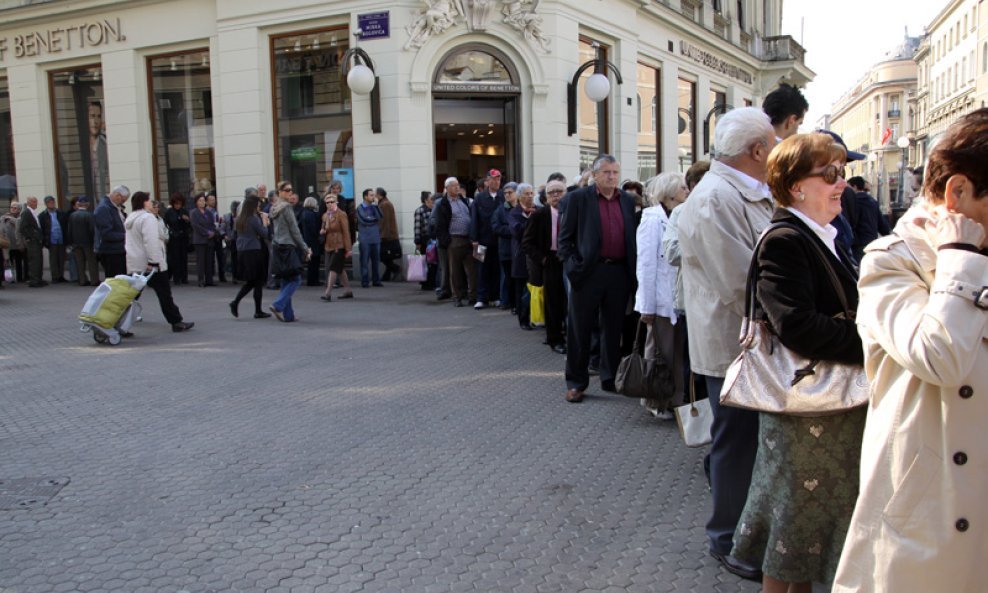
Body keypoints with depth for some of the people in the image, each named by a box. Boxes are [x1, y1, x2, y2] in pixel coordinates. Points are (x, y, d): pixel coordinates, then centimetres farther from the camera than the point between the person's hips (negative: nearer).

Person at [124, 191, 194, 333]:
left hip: (134, 265, 9)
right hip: (150, 264, -9)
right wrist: (156, 261, -25)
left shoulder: (130, 219, 17)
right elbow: (151, 242, -23)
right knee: (164, 293, -1)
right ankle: (176, 322, 5)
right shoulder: (148, 218, -14)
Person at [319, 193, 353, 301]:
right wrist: (322, 231, 0)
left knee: (333, 268, -12)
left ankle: (328, 293, -12)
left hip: (339, 246, -8)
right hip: (329, 246, 8)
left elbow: (346, 232, -11)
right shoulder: (325, 216, 13)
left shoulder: (341, 215, -9)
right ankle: (347, 291, 23)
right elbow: (323, 229, 27)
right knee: (339, 269, 13)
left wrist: (348, 249, -13)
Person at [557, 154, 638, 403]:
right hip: (588, 272, -3)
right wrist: (571, 266, -10)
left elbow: (634, 236, 14)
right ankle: (576, 382, 14)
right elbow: (565, 236, 0)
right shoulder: (577, 198, 0)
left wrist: (634, 269, 4)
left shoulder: (628, 201, 11)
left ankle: (610, 378, 25)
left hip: (619, 273, 4)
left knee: (614, 329, 12)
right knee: (579, 329, 3)